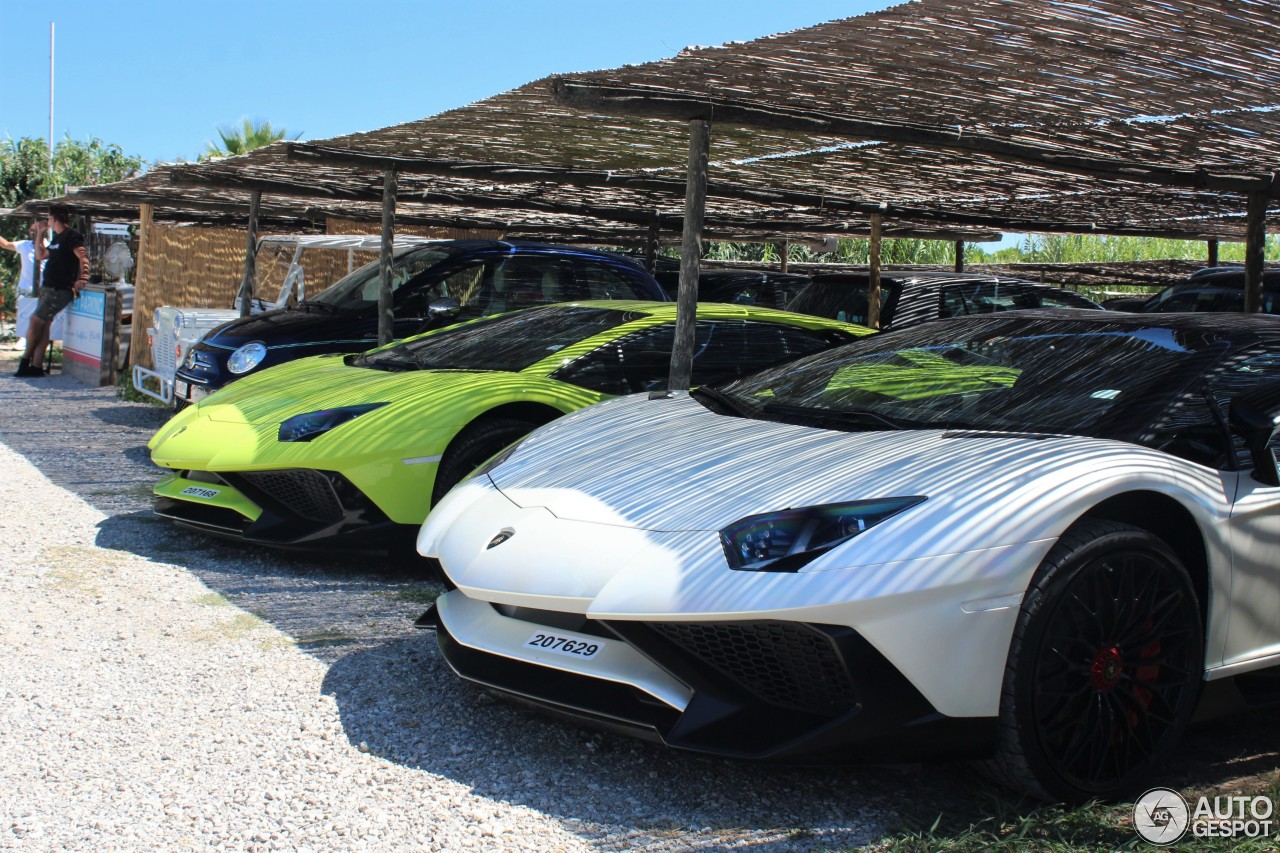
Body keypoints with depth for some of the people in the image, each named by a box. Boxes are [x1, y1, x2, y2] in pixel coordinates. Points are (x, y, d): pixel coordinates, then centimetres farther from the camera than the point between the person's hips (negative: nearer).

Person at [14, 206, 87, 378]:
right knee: (43, 325, 6)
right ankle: (36, 365, 7)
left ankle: (26, 360, 10)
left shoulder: (71, 236, -11)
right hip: (47, 287, 9)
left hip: (60, 290, -9)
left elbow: (83, 256, -23)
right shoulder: (57, 238, 19)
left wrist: (83, 279, -32)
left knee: (36, 321, -6)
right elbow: (40, 255, 28)